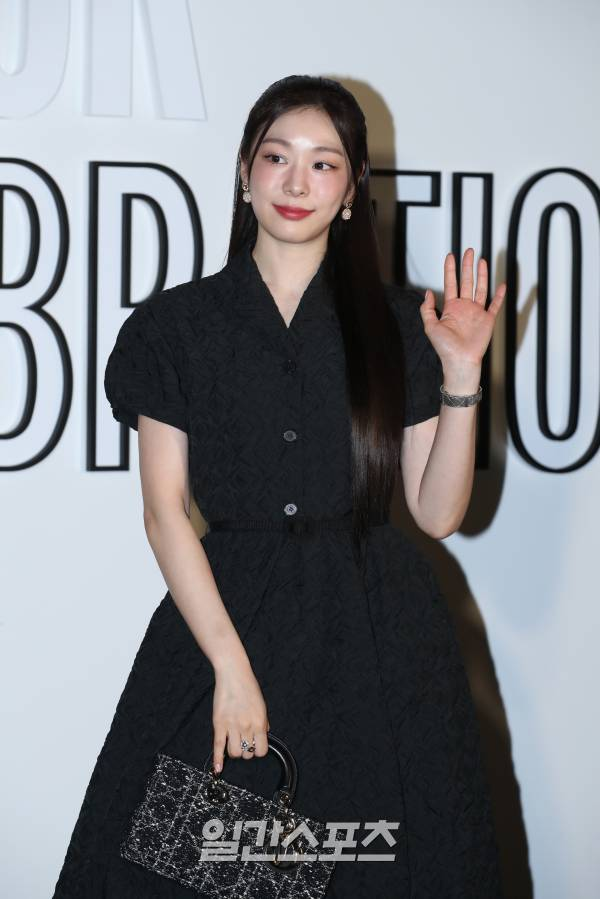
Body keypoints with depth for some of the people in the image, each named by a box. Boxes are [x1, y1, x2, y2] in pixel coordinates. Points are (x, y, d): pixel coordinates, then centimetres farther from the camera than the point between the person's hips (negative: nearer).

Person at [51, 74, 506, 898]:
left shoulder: (398, 323, 5)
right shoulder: (178, 324, 3)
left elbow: (438, 513, 2)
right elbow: (165, 510, -3)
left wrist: (461, 380, -10)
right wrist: (231, 666, -11)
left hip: (378, 634, 1)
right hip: (223, 615, 0)